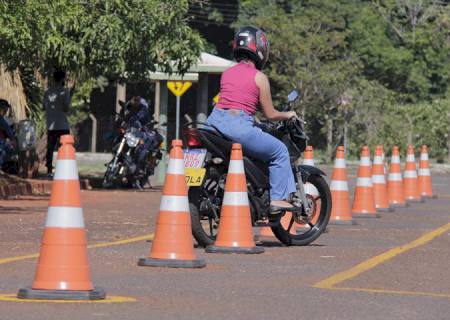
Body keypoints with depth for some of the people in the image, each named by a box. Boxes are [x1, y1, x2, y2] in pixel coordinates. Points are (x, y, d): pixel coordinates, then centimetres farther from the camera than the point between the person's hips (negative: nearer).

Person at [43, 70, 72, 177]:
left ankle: (49, 170, 1)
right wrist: (70, 96, -2)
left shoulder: (47, 92, 7)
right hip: (62, 125, -5)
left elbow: (44, 107, 15)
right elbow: (66, 108, -12)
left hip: (50, 125, 5)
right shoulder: (64, 91, -9)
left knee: (50, 148, 6)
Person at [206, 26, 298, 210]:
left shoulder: (227, 73, 17)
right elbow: (270, 115, 5)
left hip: (215, 119, 7)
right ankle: (278, 198, 1)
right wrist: (287, 115, 24)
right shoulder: (259, 77, 1)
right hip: (239, 125, -6)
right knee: (280, 151, 8)